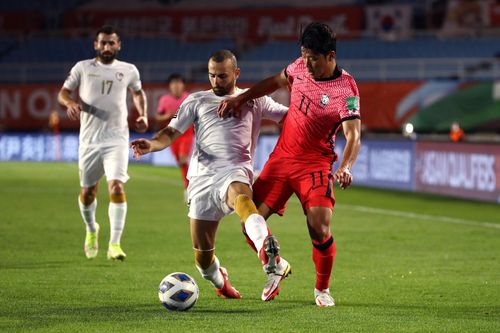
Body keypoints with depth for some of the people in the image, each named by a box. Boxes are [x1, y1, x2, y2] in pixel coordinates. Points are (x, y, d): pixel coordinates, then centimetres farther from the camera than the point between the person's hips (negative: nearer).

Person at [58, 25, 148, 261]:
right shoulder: (83, 68, 3)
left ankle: (114, 244, -18)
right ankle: (91, 230, 40)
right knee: (87, 191, 10)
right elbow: (63, 92, 6)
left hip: (117, 138, -1)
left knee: (116, 187, -18)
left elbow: (138, 93, 24)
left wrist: (143, 115, 8)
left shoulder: (128, 70, 6)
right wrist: (70, 102, -16)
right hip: (89, 139, 1)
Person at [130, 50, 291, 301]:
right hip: (202, 177, 3)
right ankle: (219, 280, 36)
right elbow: (171, 133, 10)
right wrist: (151, 144, -11)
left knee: (240, 195, -43)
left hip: (235, 170, -3)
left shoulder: (254, 99, 18)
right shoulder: (197, 101, 19)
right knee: (202, 256, -1)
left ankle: (271, 258, -69)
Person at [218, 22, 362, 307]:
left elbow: (353, 135, -28)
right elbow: (276, 82, 19)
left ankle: (322, 289, 7)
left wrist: (346, 167, -46)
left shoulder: (345, 90, -20)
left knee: (320, 231, -18)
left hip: (315, 165, -5)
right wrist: (240, 99, 13)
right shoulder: (301, 67, -2)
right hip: (281, 157, 5)